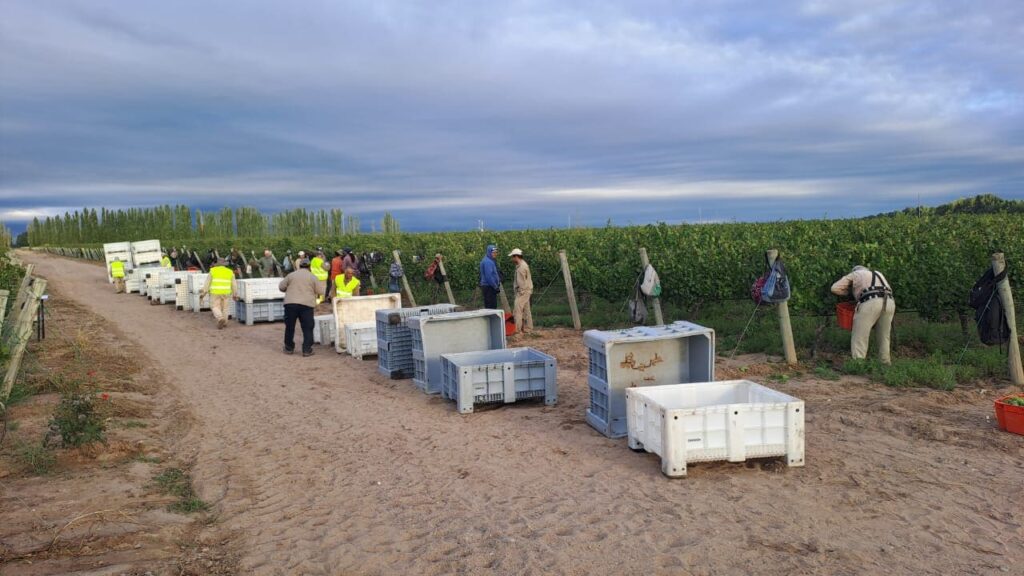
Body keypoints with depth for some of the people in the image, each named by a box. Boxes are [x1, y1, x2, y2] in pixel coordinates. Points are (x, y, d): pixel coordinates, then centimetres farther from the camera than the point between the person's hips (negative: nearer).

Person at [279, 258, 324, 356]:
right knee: (307, 328, 4)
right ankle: (307, 350, 0)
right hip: (307, 304, -2)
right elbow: (320, 292, 1)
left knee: (289, 327, 13)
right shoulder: (313, 277, 4)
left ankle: (289, 348, 21)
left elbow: (281, 287, 12)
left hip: (290, 303, 2)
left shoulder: (291, 275, 8)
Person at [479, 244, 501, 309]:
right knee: (492, 307, -10)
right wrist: (496, 287, -16)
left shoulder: (491, 261, 16)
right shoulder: (487, 262, -16)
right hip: (488, 287, -10)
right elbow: (489, 276, -22)